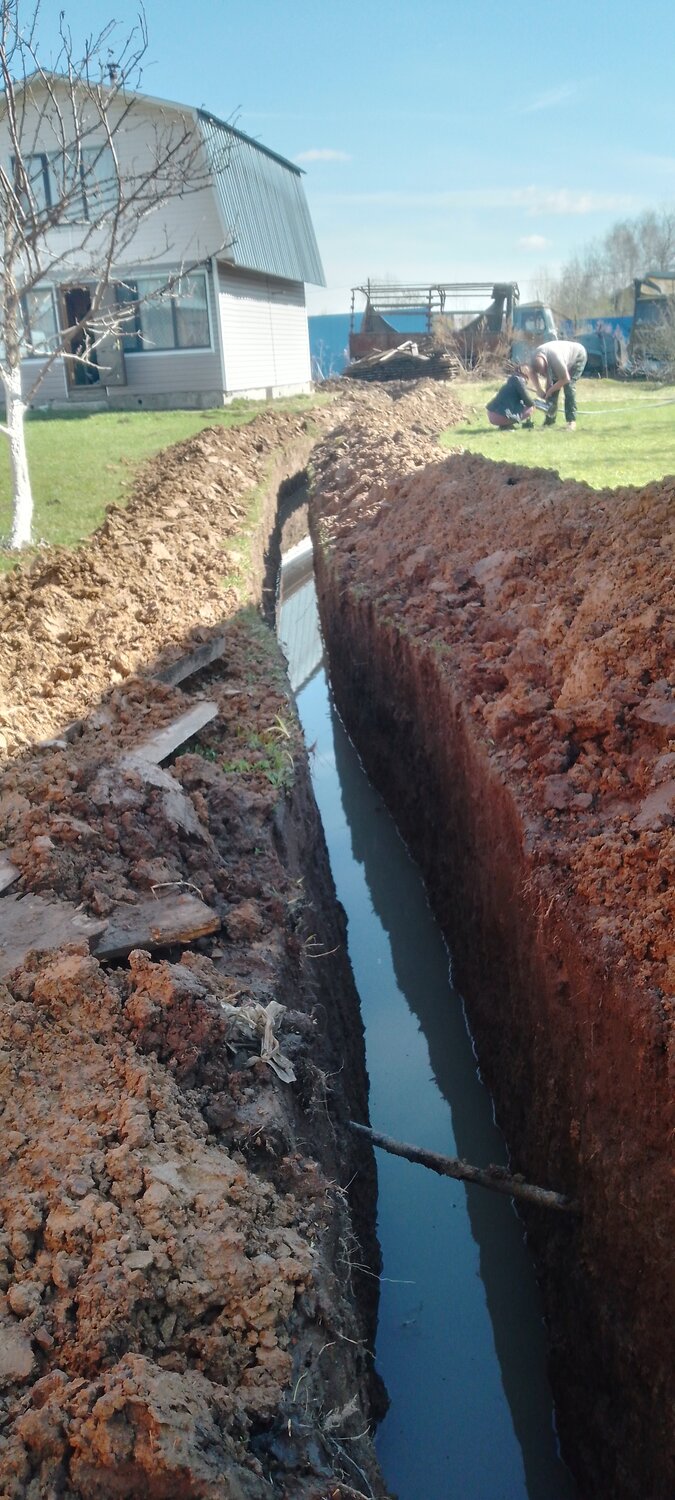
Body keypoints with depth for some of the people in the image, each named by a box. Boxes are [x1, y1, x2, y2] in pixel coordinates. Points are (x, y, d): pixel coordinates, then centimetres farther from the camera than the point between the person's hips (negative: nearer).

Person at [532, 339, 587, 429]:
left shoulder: (556, 358, -45)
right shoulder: (535, 357, -26)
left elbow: (566, 379, -34)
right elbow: (533, 373, -6)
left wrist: (550, 390, -27)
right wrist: (539, 389, -18)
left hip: (578, 355, -7)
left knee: (569, 385, -22)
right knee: (551, 383, -6)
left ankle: (571, 420, -21)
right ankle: (550, 419, 1)